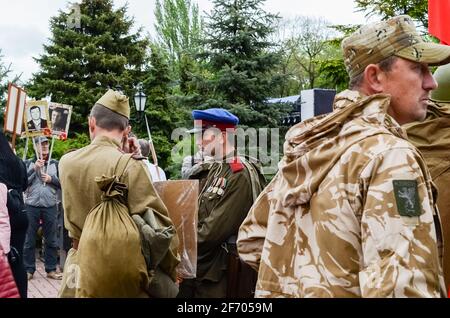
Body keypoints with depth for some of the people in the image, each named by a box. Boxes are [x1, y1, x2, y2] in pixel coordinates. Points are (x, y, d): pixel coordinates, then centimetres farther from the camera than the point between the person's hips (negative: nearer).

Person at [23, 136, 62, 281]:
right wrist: (34, 168, -10)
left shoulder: (55, 163, 8)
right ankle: (28, 270, 12)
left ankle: (51, 269, 12)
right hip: (31, 206, 0)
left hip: (50, 206, 1)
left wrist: (51, 179, -9)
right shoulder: (29, 163, 6)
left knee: (51, 240, 4)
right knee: (29, 240, 4)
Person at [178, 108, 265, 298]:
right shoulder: (215, 169, 11)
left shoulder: (241, 174, -17)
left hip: (219, 272, -8)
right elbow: (199, 216, 11)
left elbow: (216, 229, -20)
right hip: (199, 265, 8)